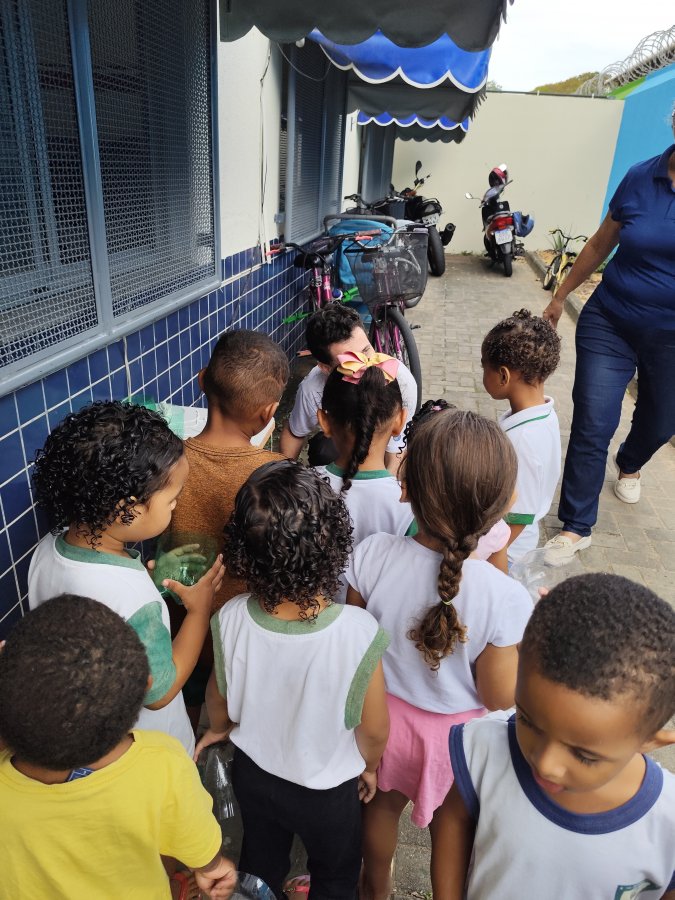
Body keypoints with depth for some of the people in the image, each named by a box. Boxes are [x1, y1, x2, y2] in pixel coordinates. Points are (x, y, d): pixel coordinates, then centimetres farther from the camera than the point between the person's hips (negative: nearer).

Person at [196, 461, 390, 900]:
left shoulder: (231, 620, -29)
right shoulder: (359, 632, -37)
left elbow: (221, 700, -9)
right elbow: (374, 729, -21)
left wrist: (218, 729, 14)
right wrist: (369, 765, 2)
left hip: (253, 772, 2)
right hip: (328, 787, -2)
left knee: (261, 864, 33)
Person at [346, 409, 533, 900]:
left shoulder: (372, 555, -29)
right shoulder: (506, 598, -33)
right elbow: (500, 696, -19)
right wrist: (528, 633, -10)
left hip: (385, 712, 3)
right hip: (456, 731, -2)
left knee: (383, 805, 33)